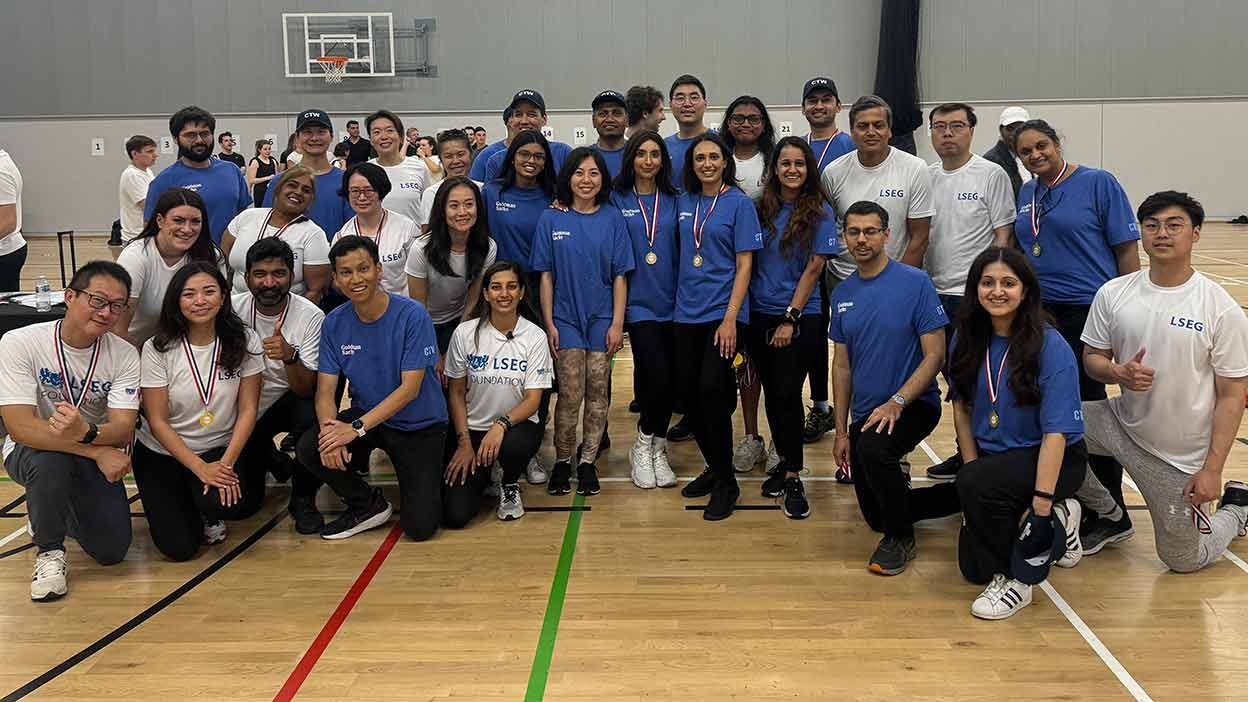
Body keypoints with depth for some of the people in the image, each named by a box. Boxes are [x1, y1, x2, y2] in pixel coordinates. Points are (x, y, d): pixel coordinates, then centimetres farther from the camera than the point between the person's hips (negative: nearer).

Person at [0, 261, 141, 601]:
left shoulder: (124, 355, -14)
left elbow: (124, 429, -22)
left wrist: (86, 432, -46)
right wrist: (98, 450, -35)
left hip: (97, 456, 3)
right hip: (31, 453, -3)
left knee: (111, 550, -10)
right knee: (50, 459, -38)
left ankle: (63, 509, 26)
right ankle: (49, 550, -10)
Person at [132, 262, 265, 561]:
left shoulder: (243, 342, -7)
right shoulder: (158, 349, -11)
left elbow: (248, 409, -6)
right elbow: (157, 421, -10)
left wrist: (226, 463, -18)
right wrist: (201, 469, -18)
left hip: (223, 449, 1)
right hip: (162, 453, -1)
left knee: (226, 500, -32)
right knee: (179, 546, -15)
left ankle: (209, 512, 7)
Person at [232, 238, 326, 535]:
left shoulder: (311, 316, -20)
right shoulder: (232, 308, -14)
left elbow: (307, 390, -24)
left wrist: (289, 356, -44)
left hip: (287, 401, -2)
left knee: (313, 414, -37)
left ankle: (303, 499, -10)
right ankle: (271, 460, 28)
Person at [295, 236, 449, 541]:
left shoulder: (412, 315, -18)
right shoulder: (334, 323, -4)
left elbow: (410, 388, -21)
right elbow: (325, 390, -7)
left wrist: (357, 428, -29)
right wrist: (329, 427, -29)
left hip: (418, 425, -4)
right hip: (366, 416, 4)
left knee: (420, 527, -15)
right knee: (309, 448, -25)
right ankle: (368, 505, 3)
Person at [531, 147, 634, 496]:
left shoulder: (612, 219, 1)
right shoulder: (551, 219, 0)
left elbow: (619, 275, 0)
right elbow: (546, 275, 1)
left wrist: (617, 323, -5)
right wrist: (548, 323, -3)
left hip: (602, 319, 1)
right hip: (566, 318, -1)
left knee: (597, 393, 4)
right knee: (570, 395, -4)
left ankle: (588, 462, 15)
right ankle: (562, 461, 12)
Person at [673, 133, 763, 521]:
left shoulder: (739, 203, -4)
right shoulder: (685, 202, 10)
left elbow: (744, 265, -8)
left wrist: (730, 318, -15)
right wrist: (680, 300, 11)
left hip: (722, 311, -5)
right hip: (687, 313, 5)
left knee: (711, 389, -14)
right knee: (689, 392, 6)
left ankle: (726, 482, 0)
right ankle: (713, 467, 25)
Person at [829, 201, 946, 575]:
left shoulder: (915, 282, -12)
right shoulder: (843, 294, 5)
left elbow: (935, 355, -13)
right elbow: (842, 365, 9)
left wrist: (896, 403, -25)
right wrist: (841, 431, 6)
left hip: (913, 404, -6)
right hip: (864, 413, 6)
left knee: (873, 447, -37)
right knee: (874, 516, 9)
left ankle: (902, 536, -13)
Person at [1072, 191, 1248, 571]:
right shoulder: (1113, 293, -5)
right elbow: (1092, 358, 4)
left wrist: (1212, 468, -17)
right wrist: (1117, 373, -21)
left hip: (1181, 456, -3)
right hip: (1123, 423, 3)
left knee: (1183, 560, 5)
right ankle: (1110, 517, 7)